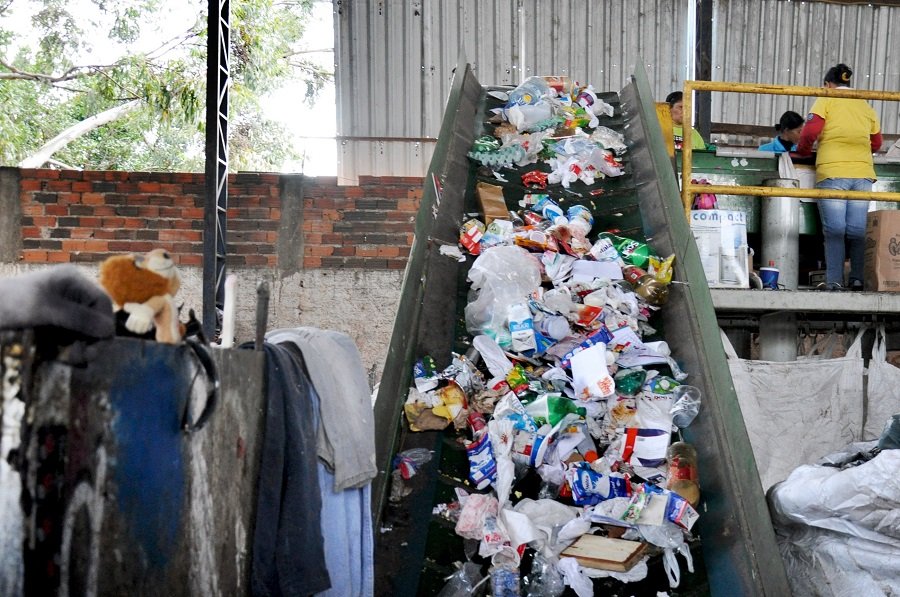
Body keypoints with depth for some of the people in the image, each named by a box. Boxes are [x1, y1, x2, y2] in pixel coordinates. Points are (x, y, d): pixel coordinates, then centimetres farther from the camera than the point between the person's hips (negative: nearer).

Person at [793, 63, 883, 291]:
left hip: (832, 172, -4)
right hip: (863, 173, 4)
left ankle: (834, 280, -6)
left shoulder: (826, 100, 5)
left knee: (834, 230, -3)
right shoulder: (866, 106, 18)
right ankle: (858, 278, 4)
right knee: (858, 230, 6)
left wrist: (803, 151, 10)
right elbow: (876, 143, 20)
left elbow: (810, 131, -7)